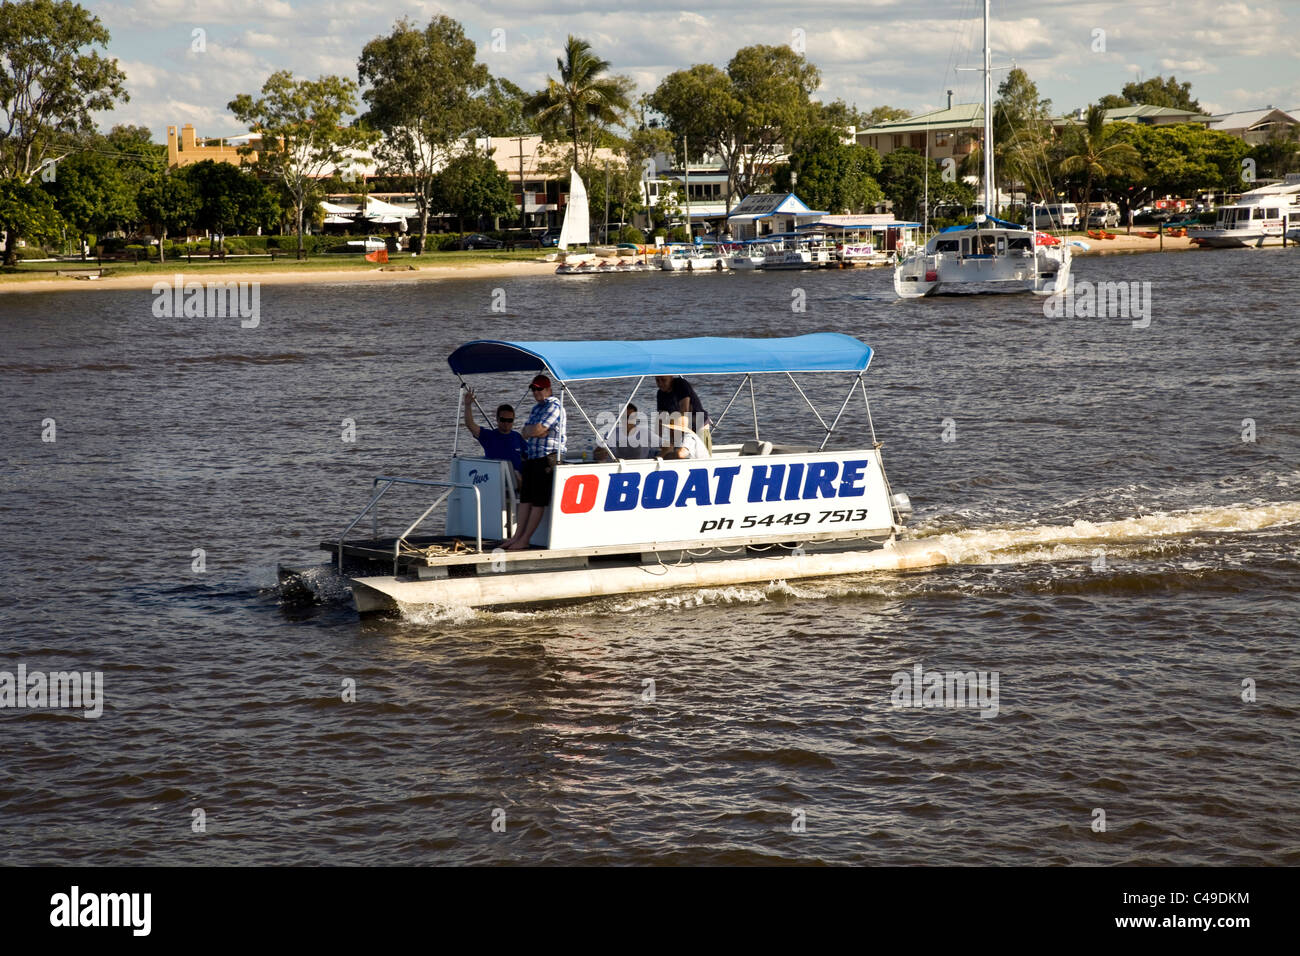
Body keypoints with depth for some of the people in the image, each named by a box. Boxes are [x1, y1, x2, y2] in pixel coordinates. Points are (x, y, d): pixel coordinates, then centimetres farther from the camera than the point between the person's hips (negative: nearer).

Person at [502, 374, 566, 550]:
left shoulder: (554, 406, -8)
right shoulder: (536, 408, 21)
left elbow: (537, 430, -18)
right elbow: (525, 434, 13)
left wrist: (530, 430, 2)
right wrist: (535, 430, -7)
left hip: (548, 458, -10)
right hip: (532, 457, 10)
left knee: (539, 500, -6)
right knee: (525, 498, 9)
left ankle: (524, 539, -6)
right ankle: (517, 536, 11)